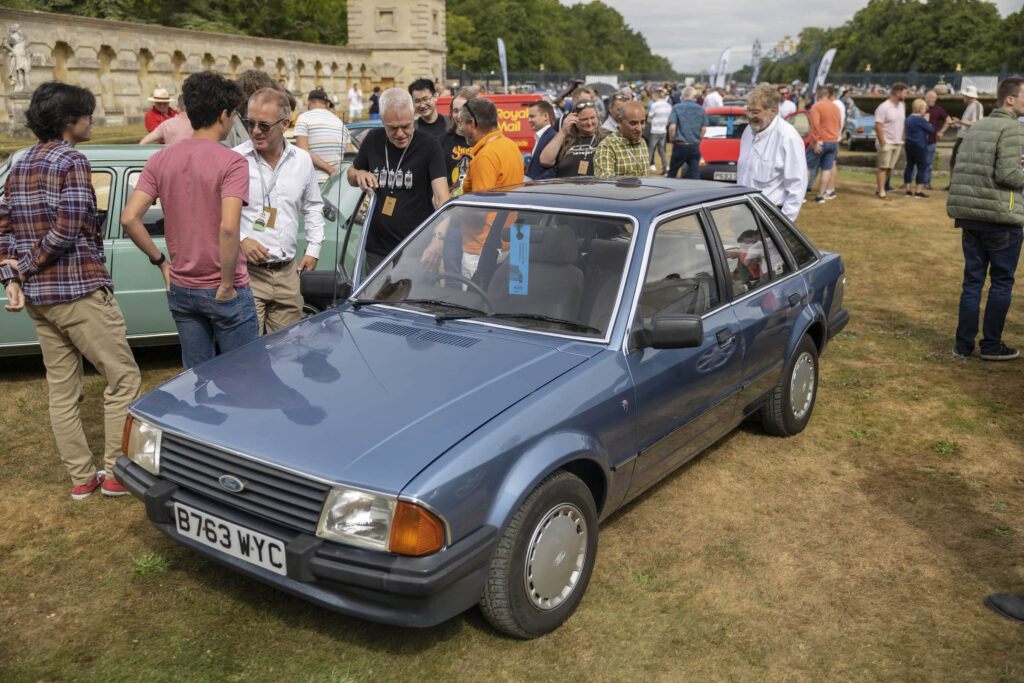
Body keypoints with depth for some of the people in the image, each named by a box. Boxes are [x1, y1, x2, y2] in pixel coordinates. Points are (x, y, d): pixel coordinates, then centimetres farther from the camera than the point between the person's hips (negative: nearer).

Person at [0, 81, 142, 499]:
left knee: (62, 391, 12)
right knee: (123, 380, 2)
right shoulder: (72, 161, -11)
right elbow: (69, 230, -19)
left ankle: (81, 477, 20)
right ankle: (115, 473, 4)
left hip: (36, 296, 9)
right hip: (80, 291, -8)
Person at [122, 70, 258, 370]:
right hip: (223, 293, -5)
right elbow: (228, 227, -26)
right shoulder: (231, 161, -15)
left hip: (181, 289, 6)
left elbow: (129, 218, -4)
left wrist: (161, 261, 6)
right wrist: (227, 285, -16)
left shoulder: (160, 160, 3)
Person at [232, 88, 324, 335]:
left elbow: (313, 207, 21)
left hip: (287, 272, 4)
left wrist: (313, 249, 13)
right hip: (246, 270, -4)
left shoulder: (302, 160, 9)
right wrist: (241, 240, -14)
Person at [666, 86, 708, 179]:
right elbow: (704, 129, 4)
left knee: (672, 173, 9)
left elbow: (672, 128, -12)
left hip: (680, 146, -2)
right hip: (695, 147, 2)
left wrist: (673, 141, 2)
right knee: (695, 175, 3)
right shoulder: (701, 109, 4)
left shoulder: (676, 108, -4)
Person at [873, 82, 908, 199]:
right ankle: (881, 192, -1)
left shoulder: (901, 106, 12)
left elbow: (901, 123, 19)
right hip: (886, 143, -7)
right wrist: (883, 144, -18)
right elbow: (878, 126, -16)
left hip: (897, 144, 7)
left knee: (890, 168, 7)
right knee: (883, 168, -4)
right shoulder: (883, 108, -13)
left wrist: (901, 140, 13)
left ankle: (879, 189, 15)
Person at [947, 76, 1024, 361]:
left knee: (972, 280, 10)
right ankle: (991, 345, 10)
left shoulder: (976, 127, 13)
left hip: (969, 217, 7)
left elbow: (961, 168, 15)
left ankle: (963, 345, 12)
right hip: (1001, 219, -7)